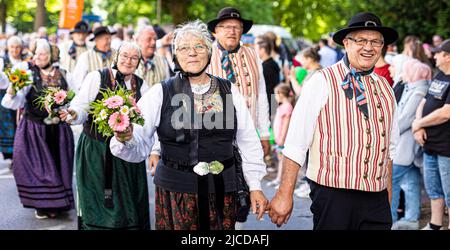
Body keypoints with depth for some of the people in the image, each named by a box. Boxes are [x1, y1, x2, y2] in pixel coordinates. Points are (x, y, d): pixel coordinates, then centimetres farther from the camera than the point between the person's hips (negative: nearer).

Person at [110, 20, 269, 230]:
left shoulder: (229, 92, 3)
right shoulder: (160, 93, -3)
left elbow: (248, 142, 9)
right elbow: (139, 147, -7)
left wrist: (255, 186, 8)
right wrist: (126, 139, -29)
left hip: (222, 193, 2)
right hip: (175, 193, -2)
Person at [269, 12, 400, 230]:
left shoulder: (385, 88, 12)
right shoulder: (322, 81, -6)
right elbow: (296, 143, -10)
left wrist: (388, 196, 18)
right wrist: (284, 195, -12)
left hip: (377, 198, 5)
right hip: (333, 194, -5)